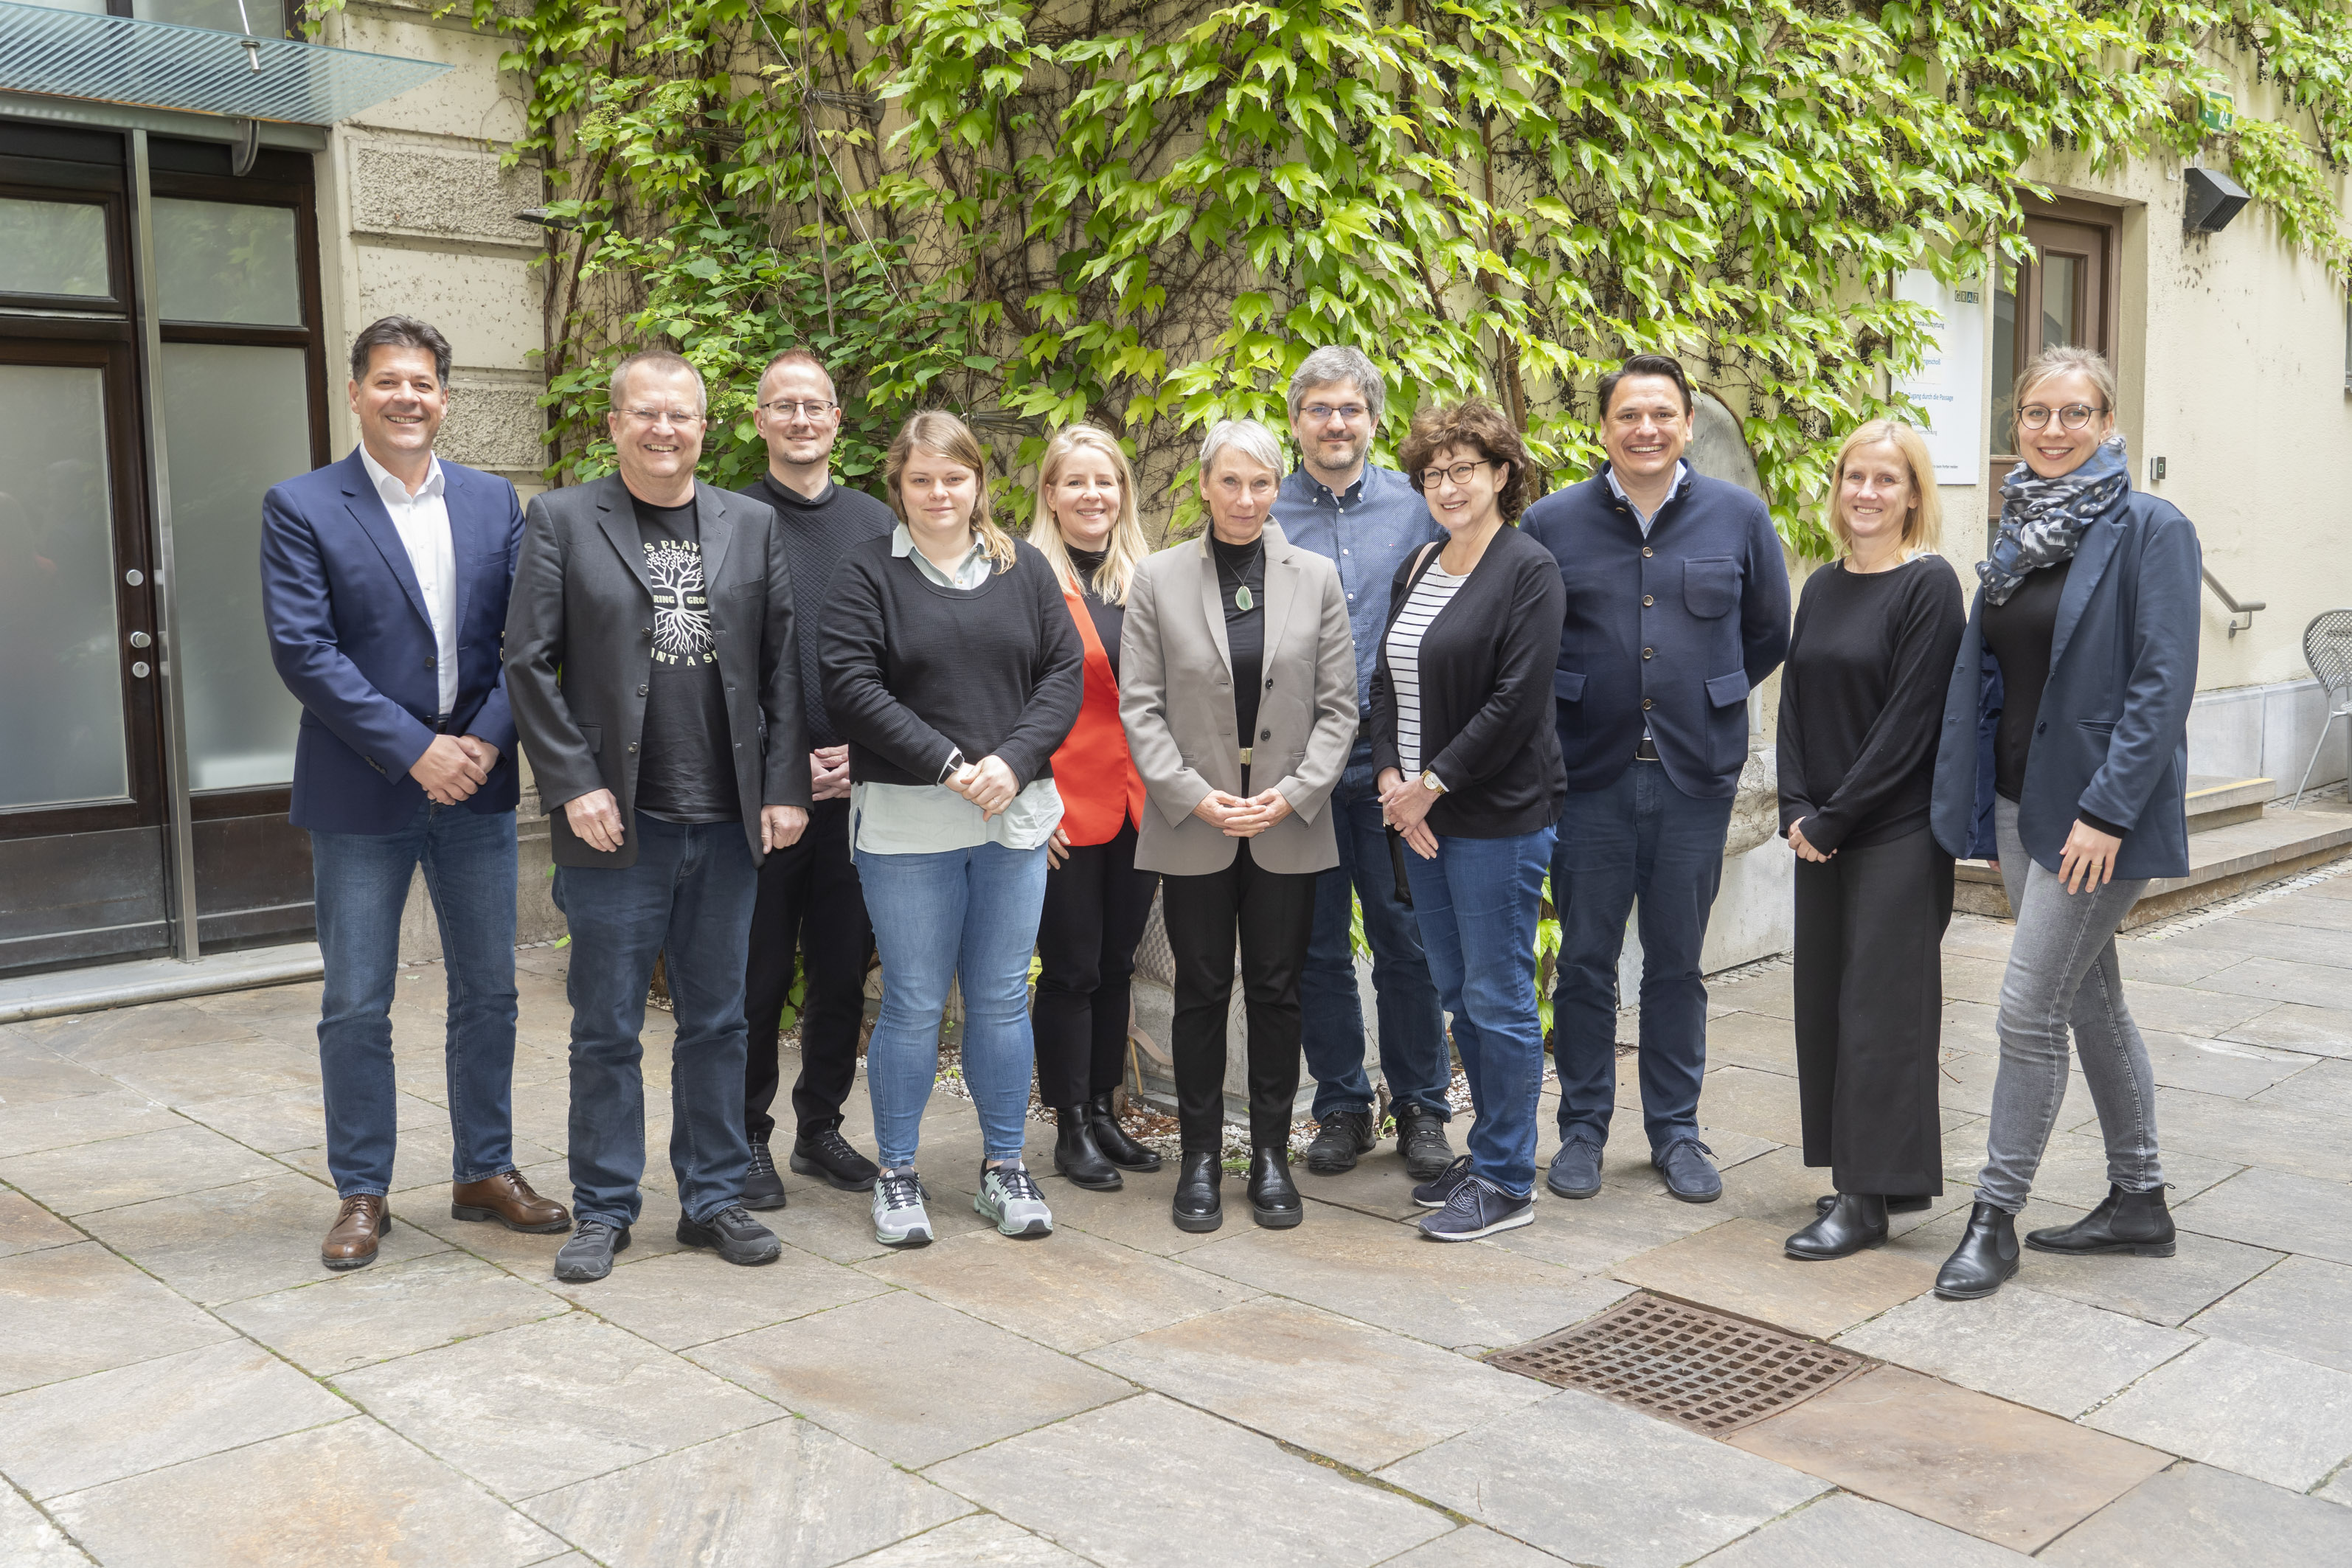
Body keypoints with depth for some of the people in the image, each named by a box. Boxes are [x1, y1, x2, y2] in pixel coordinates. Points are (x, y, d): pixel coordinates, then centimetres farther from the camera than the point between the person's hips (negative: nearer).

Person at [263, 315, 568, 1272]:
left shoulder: (494, 502, 7)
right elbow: (302, 650, -12)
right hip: (359, 797, -3)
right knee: (355, 1007, 5)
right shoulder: (302, 509, -3)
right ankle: (361, 1194, 19)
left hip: (477, 787, 3)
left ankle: (485, 1173, 26)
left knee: (488, 993, 11)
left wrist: (485, 741, -11)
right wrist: (415, 750, -17)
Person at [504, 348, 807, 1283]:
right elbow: (529, 664, -3)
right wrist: (574, 784, -11)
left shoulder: (753, 528, 9)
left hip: (728, 823, 3)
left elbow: (783, 668, 7)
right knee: (607, 1030, 6)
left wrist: (785, 787, -1)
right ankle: (604, 1211, 19)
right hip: (617, 823, -2)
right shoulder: (561, 521, 2)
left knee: (716, 1023, 11)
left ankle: (714, 1198, 24)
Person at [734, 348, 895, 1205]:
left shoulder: (876, 524, 10)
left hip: (857, 783, 3)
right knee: (758, 974, 3)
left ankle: (820, 1127, 24)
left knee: (843, 970, 10)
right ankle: (748, 1138, 16)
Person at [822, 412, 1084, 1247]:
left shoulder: (1023, 567, 10)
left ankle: (1003, 1167, 22)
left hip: (1015, 816, 3)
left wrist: (1014, 760, -10)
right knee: (914, 1004, 2)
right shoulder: (867, 570, 0)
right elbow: (850, 683, -9)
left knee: (1002, 998, 9)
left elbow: (1065, 670, 5)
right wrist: (947, 764, -16)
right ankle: (896, 1174, 17)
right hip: (905, 824, -3)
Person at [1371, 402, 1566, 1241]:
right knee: (1458, 990, 14)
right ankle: (1490, 1146, 28)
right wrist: (1392, 778, -2)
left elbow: (1515, 700, -17)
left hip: (1498, 816, -8)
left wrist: (1432, 782, -14)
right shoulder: (1416, 570, 13)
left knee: (1498, 997, -1)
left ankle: (1506, 1180, 10)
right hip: (1419, 815, 8)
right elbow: (1387, 681, 13)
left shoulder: (1529, 569, -10)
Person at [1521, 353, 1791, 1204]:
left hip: (1694, 779, 1)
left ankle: (1676, 1132, 23)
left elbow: (1769, 634, 13)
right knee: (1586, 962, 6)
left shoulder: (1739, 517, 1)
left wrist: (1705, 699, 12)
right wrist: (1575, 705, 6)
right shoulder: (1551, 522, -1)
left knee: (1677, 964, 11)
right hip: (1589, 778, -1)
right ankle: (1582, 1127, 20)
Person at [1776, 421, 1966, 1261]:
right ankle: (1853, 1175, 22)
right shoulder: (1824, 586, 11)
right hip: (1820, 834, 7)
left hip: (1897, 834, -7)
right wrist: (1796, 809, -2)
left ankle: (1867, 1199, 5)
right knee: (1825, 998, 10)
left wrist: (1834, 816, -15)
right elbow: (1795, 702, 11)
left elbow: (1909, 720, -15)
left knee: (1880, 1004, -3)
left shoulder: (1929, 585, -9)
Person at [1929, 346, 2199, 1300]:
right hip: (2021, 801, 7)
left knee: (2029, 1012, -6)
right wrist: (1974, 800, 10)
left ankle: (1995, 1220, 6)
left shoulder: (2150, 530, -10)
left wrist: (2106, 810, -22)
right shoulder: (2020, 531, 11)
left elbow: (2163, 684, -16)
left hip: (2098, 814, -7)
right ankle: (2139, 1202, 29)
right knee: (2091, 1000, 15)